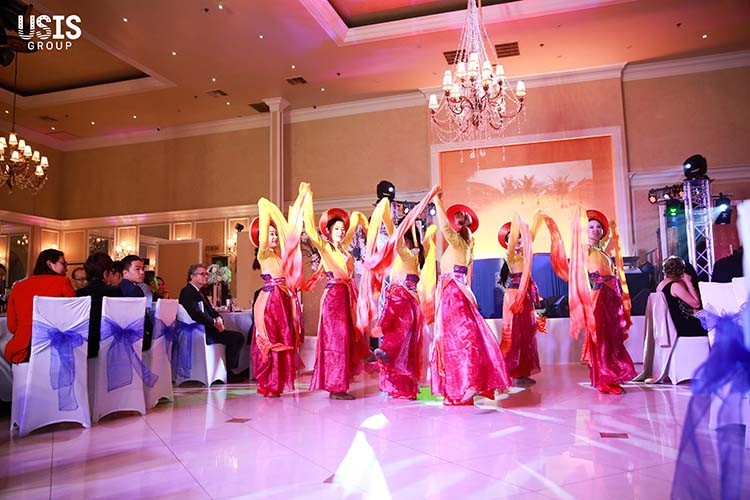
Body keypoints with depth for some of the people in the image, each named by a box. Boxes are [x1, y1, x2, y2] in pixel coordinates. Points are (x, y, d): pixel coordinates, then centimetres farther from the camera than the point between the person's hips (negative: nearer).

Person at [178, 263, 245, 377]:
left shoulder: (199, 292, 22)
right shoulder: (187, 292, -9)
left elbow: (211, 311, 21)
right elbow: (195, 314, -22)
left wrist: (218, 318, -1)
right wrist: (214, 322, -18)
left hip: (207, 329, 10)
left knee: (238, 337, 2)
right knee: (238, 338, -18)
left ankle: (229, 371, 3)